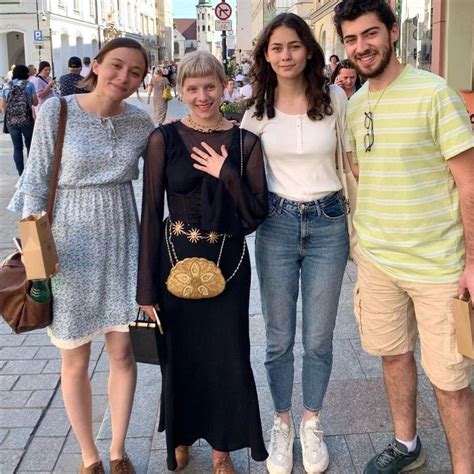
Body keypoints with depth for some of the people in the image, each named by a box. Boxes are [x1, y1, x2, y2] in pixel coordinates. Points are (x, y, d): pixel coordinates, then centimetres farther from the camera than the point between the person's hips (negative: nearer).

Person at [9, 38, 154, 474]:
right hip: (70, 246, -2)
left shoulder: (140, 121, 1)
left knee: (123, 351, 9)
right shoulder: (56, 111, -9)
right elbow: (36, 181, -5)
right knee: (75, 362, 8)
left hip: (121, 243, 3)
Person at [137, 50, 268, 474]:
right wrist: (147, 286, -5)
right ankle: (181, 437, 38)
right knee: (179, 356, 12)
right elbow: (151, 213, -4)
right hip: (176, 260, 0)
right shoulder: (164, 139, -4)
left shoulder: (245, 142, -2)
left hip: (228, 263, 1)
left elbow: (256, 215, -3)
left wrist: (226, 175, -18)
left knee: (227, 357, 8)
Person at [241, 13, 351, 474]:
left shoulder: (334, 98, -2)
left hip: (328, 224, 0)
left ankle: (312, 423, 31)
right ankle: (282, 423, 30)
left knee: (319, 338, 9)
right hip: (277, 225, 1)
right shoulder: (258, 109, 0)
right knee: (279, 338, 9)